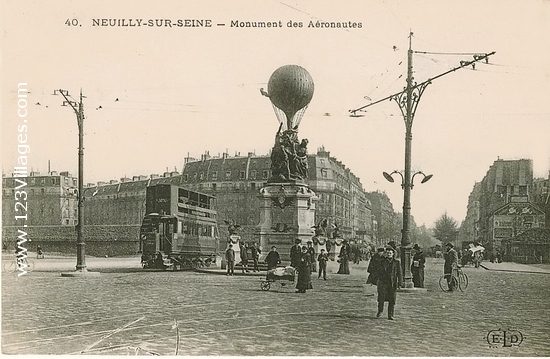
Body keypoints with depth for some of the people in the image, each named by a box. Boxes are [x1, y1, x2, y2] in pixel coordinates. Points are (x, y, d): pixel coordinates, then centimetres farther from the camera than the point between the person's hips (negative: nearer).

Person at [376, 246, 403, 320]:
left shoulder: (397, 262, 5)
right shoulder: (382, 262, 6)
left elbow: (399, 273, 2)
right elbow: (379, 272, 10)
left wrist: (400, 283, -5)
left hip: (393, 284, 0)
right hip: (383, 283, 0)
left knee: (392, 300, 0)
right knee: (381, 298, -3)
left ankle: (390, 315, 9)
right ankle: (380, 311, 20)